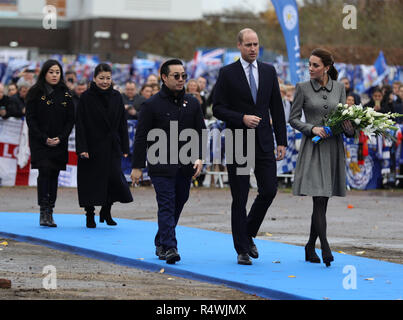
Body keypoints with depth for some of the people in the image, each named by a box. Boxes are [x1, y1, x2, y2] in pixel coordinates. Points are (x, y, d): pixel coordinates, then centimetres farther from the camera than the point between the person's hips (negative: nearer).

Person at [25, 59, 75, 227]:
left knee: (54, 175, 2)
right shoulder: (35, 93, 0)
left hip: (59, 143, 3)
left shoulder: (65, 94, 8)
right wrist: (44, 139, -13)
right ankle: (43, 212, -17)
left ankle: (50, 213, 5)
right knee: (44, 171, -15)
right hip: (39, 142, -3)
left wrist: (60, 138, -8)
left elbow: (70, 120, 7)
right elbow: (30, 119, -4)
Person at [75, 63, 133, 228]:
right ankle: (90, 216, 14)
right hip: (92, 146, -3)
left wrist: (124, 148, 5)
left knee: (115, 177, -5)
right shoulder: (86, 98, -4)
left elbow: (122, 123, 9)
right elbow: (80, 125, -7)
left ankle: (106, 211, 17)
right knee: (91, 181, 1)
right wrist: (82, 148, -15)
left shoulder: (116, 97, 7)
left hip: (112, 147, 3)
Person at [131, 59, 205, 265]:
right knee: (166, 205, -12)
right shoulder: (152, 105, -3)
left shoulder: (192, 104, 11)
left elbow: (200, 132, 14)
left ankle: (161, 243, 26)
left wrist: (199, 157, -1)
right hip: (161, 166, -5)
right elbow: (141, 137, -2)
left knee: (178, 204, 11)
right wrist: (137, 166, -5)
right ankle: (169, 248, -17)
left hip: (185, 167, 5)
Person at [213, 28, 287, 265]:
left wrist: (282, 141, 6)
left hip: (264, 143, 3)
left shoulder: (269, 71, 9)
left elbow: (277, 108, 10)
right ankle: (242, 249, 7)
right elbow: (218, 108, -3)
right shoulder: (228, 73, -1)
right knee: (240, 198, 0)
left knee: (269, 191, -3)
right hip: (238, 143, -3)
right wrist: (242, 118, -18)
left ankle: (249, 234, 21)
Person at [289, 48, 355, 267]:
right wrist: (312, 128, -15)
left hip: (333, 148, 3)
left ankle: (310, 247, 20)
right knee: (319, 199, -13)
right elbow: (293, 119, 1)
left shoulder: (339, 88, 8)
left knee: (323, 201, 7)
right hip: (312, 148, -3)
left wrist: (349, 127, -10)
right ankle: (325, 248, -18)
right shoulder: (303, 88, 0)